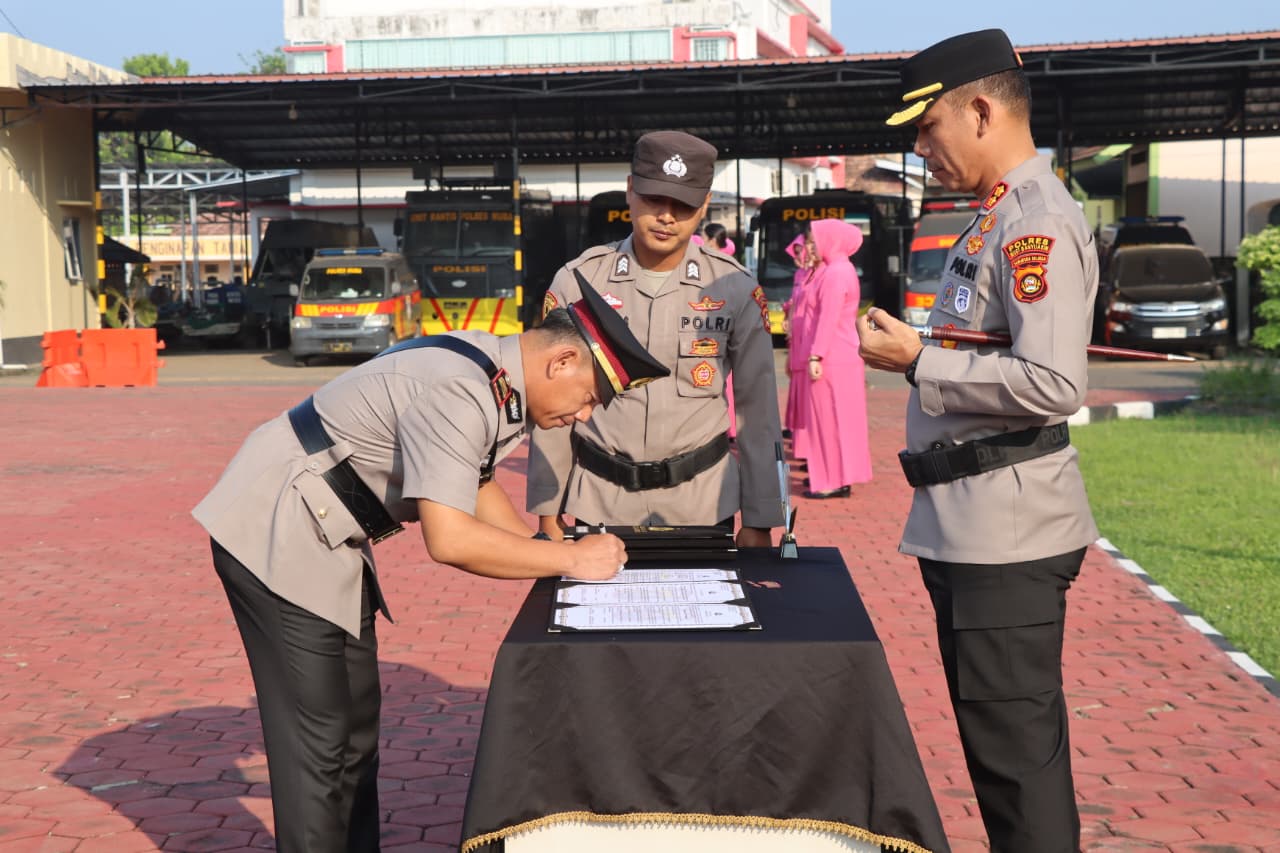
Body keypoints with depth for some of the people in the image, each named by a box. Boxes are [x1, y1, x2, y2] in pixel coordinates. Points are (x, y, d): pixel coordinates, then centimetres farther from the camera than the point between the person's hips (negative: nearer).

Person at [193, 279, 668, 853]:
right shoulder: (459, 394, -28)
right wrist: (570, 559, -23)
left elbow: (475, 486, 17)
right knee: (317, 740, -6)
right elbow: (448, 539, -33)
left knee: (356, 724, 15)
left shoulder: (501, 381, 2)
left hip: (327, 542, 10)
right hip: (276, 540, -10)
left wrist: (550, 553, 5)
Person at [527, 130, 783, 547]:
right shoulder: (576, 282, -3)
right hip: (597, 503, 0)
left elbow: (757, 410, 1)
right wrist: (548, 512, 2)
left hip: (702, 502, 0)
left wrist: (758, 521, 0)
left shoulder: (736, 289, -3)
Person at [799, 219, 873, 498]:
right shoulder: (835, 269, 16)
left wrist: (815, 356, -22)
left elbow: (829, 319, -21)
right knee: (834, 419, 14)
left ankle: (834, 482, 0)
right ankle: (837, 476, 20)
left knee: (830, 419, -4)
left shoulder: (836, 273, -16)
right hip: (840, 357, 10)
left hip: (832, 360, -10)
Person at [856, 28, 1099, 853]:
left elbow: (1052, 384, -26)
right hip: (969, 526, 10)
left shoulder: (1038, 221, -15)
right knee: (996, 742, 20)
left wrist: (918, 363, -18)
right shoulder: (1000, 216, 15)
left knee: (1017, 751, 0)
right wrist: (913, 349, 10)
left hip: (1006, 535, -10)